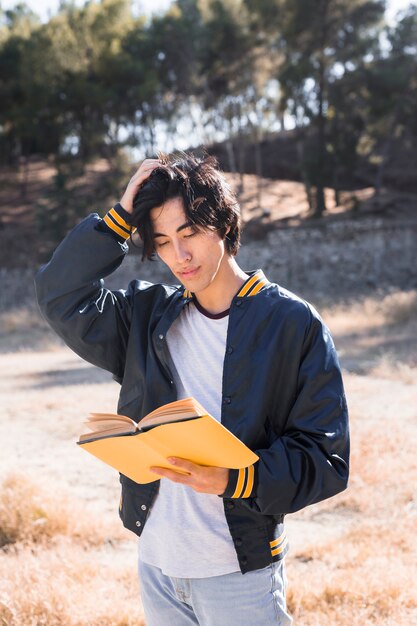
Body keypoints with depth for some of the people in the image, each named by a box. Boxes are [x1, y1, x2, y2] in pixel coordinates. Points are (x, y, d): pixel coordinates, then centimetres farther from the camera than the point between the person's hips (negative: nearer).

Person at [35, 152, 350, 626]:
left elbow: (326, 459, -11)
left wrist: (234, 480, -26)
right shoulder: (149, 314, 7)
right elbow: (62, 298, -1)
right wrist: (120, 217, -5)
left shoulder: (292, 323, -9)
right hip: (156, 565, 5)